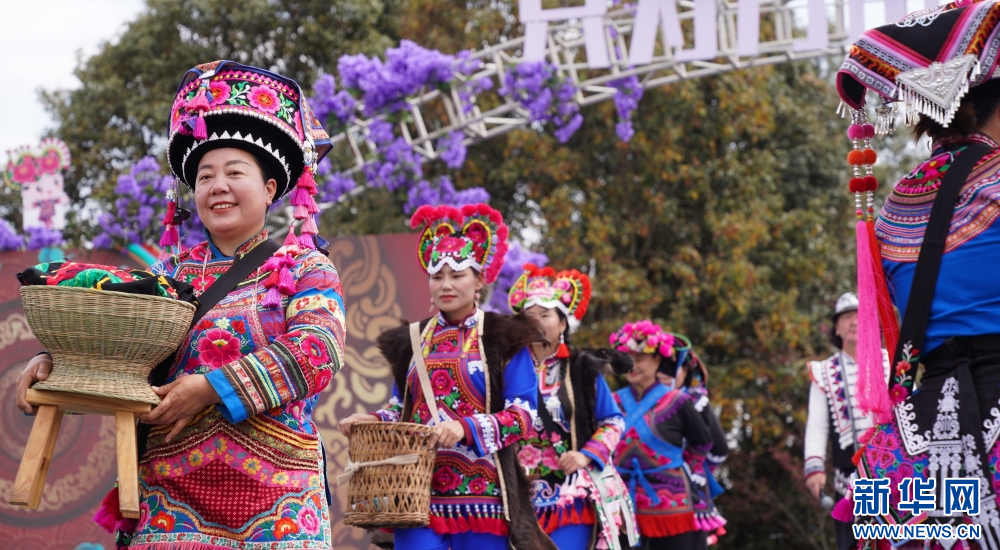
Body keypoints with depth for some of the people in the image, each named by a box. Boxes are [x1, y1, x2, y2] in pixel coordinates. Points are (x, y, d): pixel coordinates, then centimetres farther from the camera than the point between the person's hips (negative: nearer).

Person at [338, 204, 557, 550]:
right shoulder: (412, 342, 16)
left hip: (481, 492, -3)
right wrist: (374, 421, 0)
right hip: (419, 489, 3)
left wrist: (466, 428, -19)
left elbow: (524, 414, -5)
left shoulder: (504, 340, 2)